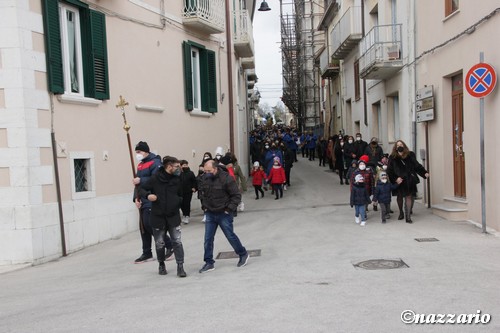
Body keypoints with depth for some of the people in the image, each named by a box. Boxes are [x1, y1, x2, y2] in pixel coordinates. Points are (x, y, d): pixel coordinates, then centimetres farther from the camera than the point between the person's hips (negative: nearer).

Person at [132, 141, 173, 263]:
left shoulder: (155, 163, -11)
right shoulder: (140, 165, 17)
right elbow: (138, 182, 17)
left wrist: (140, 180, -22)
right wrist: (136, 198, 4)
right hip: (143, 201, 9)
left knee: (149, 225, -12)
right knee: (143, 227, 10)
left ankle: (170, 245, 3)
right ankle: (147, 253, 20)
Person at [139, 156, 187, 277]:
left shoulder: (177, 179, 1)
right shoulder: (155, 178, -10)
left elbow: (181, 195, 14)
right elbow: (142, 189, -1)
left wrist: (179, 200, -6)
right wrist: (148, 195, -20)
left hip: (173, 216, 2)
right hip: (158, 216, -1)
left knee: (177, 241, -5)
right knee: (160, 243, 10)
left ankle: (180, 266, 2)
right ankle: (161, 265, 31)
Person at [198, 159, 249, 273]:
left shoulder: (226, 178, -17)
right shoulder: (205, 178, 2)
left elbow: (237, 196, -13)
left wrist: (229, 209, -16)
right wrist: (205, 206, 8)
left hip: (223, 214, -5)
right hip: (210, 214, 5)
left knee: (230, 236, 5)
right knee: (208, 239, 4)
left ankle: (243, 254, 27)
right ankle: (209, 263, 14)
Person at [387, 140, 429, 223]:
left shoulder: (410, 155, 0)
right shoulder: (393, 157, -3)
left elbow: (417, 166, 3)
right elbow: (389, 171, -5)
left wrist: (424, 173, -8)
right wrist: (395, 178, -17)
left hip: (409, 180, -1)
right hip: (398, 181, 1)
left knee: (409, 196, -7)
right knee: (399, 196, 15)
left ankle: (408, 216, -5)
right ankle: (401, 212, 38)